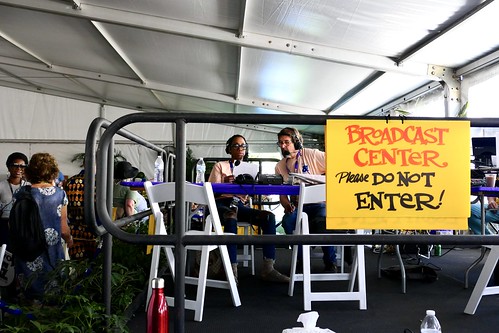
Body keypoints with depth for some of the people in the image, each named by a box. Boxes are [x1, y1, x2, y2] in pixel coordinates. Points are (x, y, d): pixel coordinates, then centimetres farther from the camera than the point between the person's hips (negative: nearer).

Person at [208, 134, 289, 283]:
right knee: (231, 217, -41)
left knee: (268, 217, -25)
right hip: (222, 203, -4)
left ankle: (268, 268, -28)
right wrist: (224, 183, -19)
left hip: (240, 204, 4)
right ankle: (232, 269, -41)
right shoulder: (220, 166, 11)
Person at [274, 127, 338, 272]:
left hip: (318, 202, -3)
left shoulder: (312, 155, -4)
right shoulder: (280, 166, 10)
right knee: (288, 220, -29)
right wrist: (286, 205, -10)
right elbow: (282, 193, 11)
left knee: (322, 221, -34)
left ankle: (330, 262, -11)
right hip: (297, 205, 3)